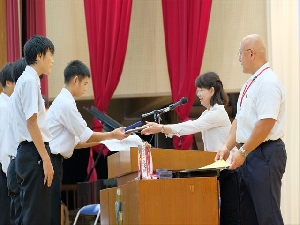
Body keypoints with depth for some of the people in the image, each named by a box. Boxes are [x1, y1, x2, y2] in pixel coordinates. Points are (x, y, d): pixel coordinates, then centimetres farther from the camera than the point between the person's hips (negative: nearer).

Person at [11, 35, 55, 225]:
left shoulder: (27, 79, 17)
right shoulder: (30, 81, -12)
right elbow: (31, 123, -18)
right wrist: (46, 159, -19)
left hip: (29, 153, 10)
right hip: (34, 153, -10)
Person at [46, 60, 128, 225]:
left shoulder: (63, 101, 16)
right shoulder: (66, 103, -14)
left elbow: (75, 141, 17)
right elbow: (86, 136, -9)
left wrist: (102, 141, 13)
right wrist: (112, 135, 4)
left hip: (52, 160, 10)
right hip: (51, 161, -10)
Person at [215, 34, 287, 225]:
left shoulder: (268, 83, -16)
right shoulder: (250, 84, 15)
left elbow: (266, 123, -23)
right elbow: (239, 120, 19)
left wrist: (243, 152, -19)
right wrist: (227, 147, 7)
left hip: (265, 154, -10)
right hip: (250, 153, 10)